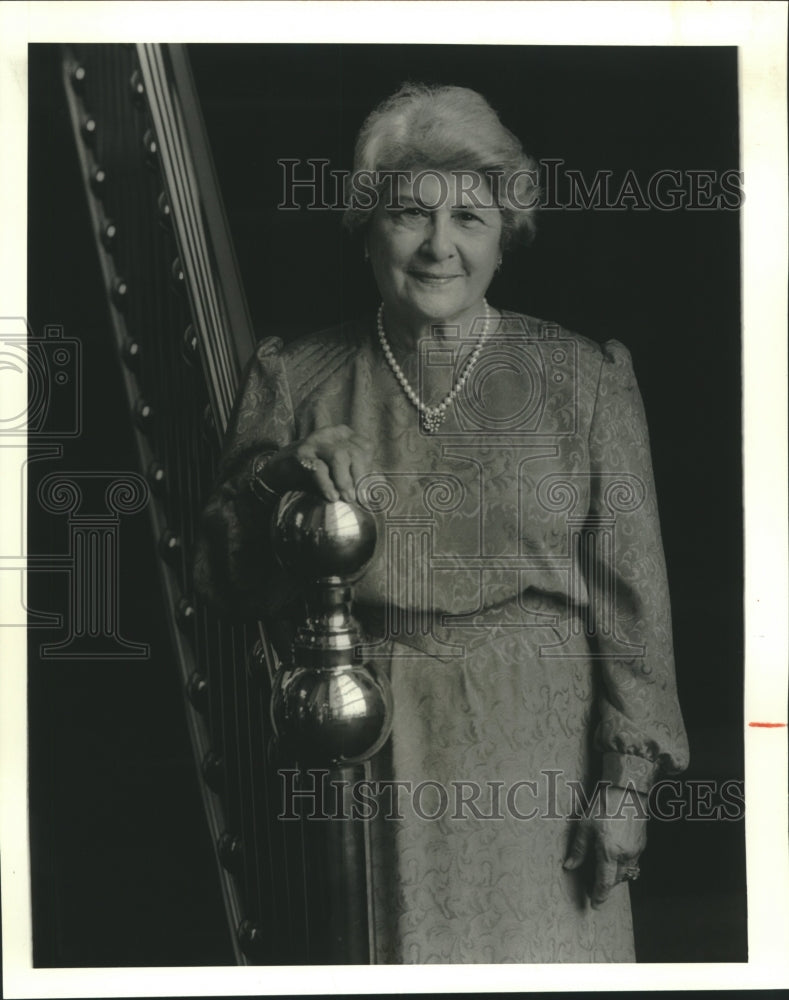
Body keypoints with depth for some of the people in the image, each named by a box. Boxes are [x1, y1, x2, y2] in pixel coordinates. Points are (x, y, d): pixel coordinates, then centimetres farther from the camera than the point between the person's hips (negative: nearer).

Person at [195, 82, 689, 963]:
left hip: (536, 751, 0)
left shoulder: (585, 378, 0)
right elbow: (232, 583, 1)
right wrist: (283, 481, -18)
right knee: (380, 949, 10)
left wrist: (626, 778, -5)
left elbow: (630, 591, -1)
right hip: (363, 752, 1)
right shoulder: (296, 378, 2)